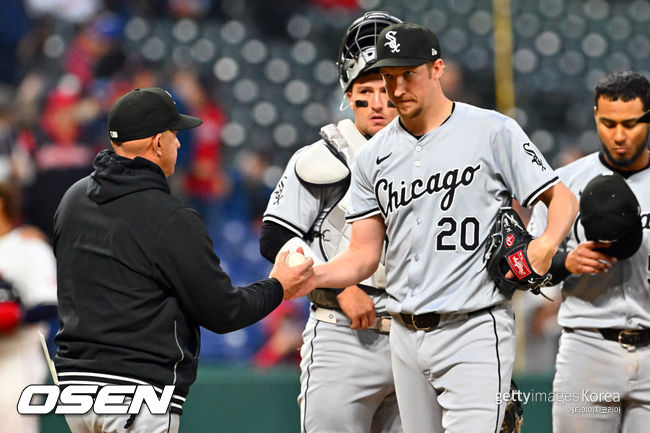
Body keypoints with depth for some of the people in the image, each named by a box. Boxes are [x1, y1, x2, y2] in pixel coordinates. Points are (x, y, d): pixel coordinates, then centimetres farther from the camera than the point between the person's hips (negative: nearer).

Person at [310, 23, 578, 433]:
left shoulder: (492, 131, -3)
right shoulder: (375, 155, 11)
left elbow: (563, 198, 0)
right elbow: (363, 256, 9)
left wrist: (546, 245, -21)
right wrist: (309, 276, -10)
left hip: (474, 330, -5)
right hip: (406, 335, 5)